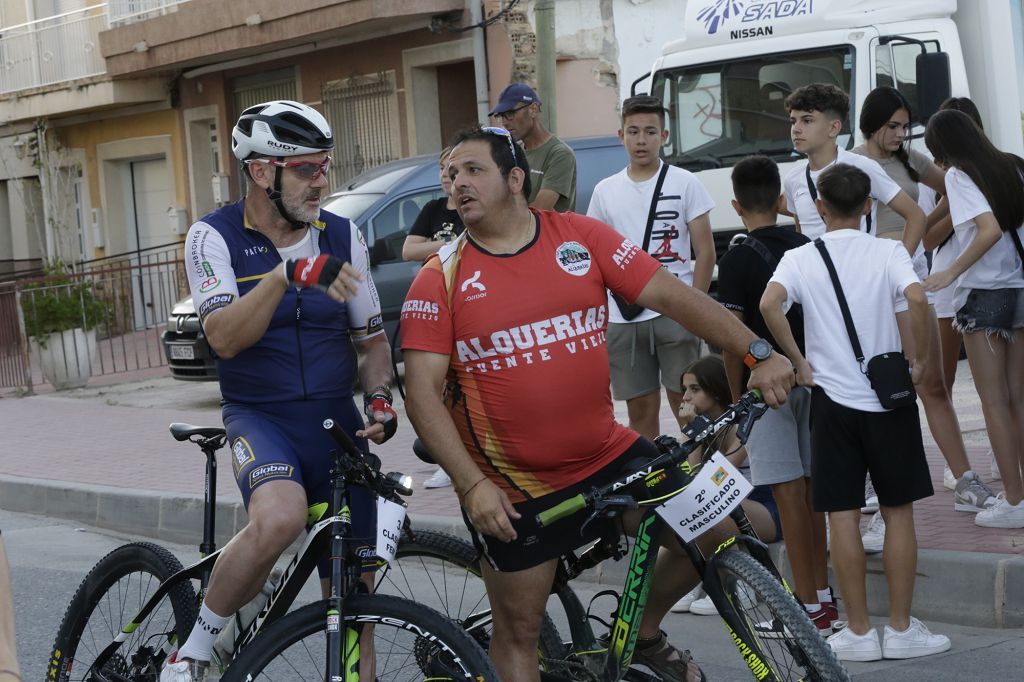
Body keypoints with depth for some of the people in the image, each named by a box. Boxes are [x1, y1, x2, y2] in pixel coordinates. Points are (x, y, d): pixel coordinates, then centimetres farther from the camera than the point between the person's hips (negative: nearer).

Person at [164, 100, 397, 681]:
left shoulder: (342, 237, 5)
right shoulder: (216, 237, -6)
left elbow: (372, 339, 14)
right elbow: (225, 338, -21)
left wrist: (380, 397, -5)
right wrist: (284, 274, -33)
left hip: (338, 422, 4)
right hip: (261, 418, -4)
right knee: (280, 516, -34)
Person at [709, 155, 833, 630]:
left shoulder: (738, 260, -11)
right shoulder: (807, 248, 5)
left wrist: (737, 397, -4)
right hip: (813, 378, 6)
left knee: (790, 493, -3)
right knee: (813, 489, 13)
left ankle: (808, 606, 0)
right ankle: (823, 595, 21)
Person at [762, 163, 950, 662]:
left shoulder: (800, 258, -1)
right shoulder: (888, 252, -3)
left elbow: (769, 305, -18)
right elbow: (916, 298, -21)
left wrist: (797, 360, -7)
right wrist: (920, 358, -8)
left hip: (831, 398, 0)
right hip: (889, 398, 0)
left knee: (843, 516, 4)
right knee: (898, 512, 8)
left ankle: (859, 632, 8)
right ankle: (901, 629, 9)